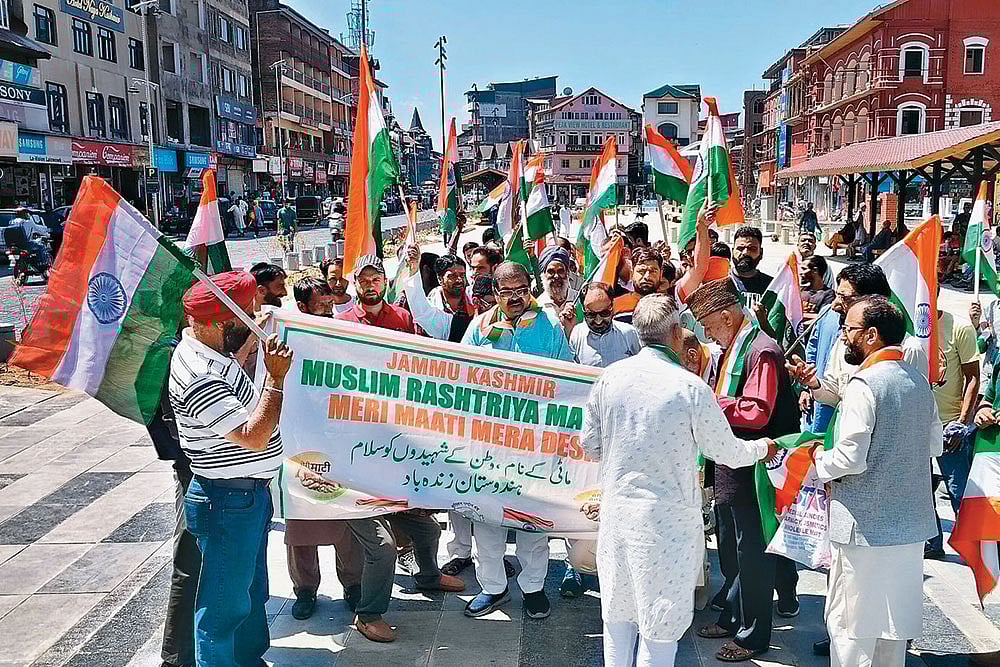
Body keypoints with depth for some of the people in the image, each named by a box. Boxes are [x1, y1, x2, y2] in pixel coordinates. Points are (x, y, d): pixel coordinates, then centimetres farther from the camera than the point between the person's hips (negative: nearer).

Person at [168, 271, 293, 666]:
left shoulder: (210, 350, 3)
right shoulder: (199, 378, -28)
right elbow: (254, 437, -30)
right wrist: (276, 377, -26)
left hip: (249, 493, 11)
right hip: (229, 502, -11)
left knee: (251, 590, 26)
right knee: (225, 604, 5)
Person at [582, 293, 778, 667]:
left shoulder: (609, 377, -3)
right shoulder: (691, 388, -15)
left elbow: (590, 446, 5)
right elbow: (727, 452, -4)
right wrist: (762, 448, 17)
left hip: (616, 509, 4)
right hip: (667, 517, -4)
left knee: (618, 611, 19)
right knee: (660, 621, 10)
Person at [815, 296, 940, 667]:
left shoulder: (864, 384, -18)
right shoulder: (919, 381, 7)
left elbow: (851, 458, -21)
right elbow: (935, 445, 17)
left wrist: (820, 461, -4)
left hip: (866, 524, -8)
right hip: (910, 523, 8)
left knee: (850, 621, 3)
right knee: (895, 616, 19)